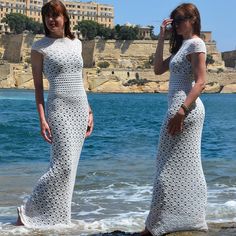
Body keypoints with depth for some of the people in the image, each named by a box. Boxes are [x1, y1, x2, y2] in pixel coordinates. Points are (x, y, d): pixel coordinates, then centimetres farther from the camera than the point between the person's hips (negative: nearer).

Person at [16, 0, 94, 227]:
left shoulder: (76, 43, 12)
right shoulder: (40, 47, -3)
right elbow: (38, 86, -4)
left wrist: (89, 111, 14)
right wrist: (42, 119, -12)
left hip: (80, 108, 6)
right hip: (58, 108, -5)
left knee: (68, 166, 6)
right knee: (63, 165, -14)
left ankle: (57, 216, 14)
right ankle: (28, 212, -3)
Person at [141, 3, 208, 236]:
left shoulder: (196, 44, -9)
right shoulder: (182, 45, 19)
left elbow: (200, 82, -17)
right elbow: (158, 69, 16)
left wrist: (181, 111, -25)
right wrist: (161, 38, 10)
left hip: (185, 109, -10)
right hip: (183, 109, 10)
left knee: (170, 168, -6)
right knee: (187, 168, 11)